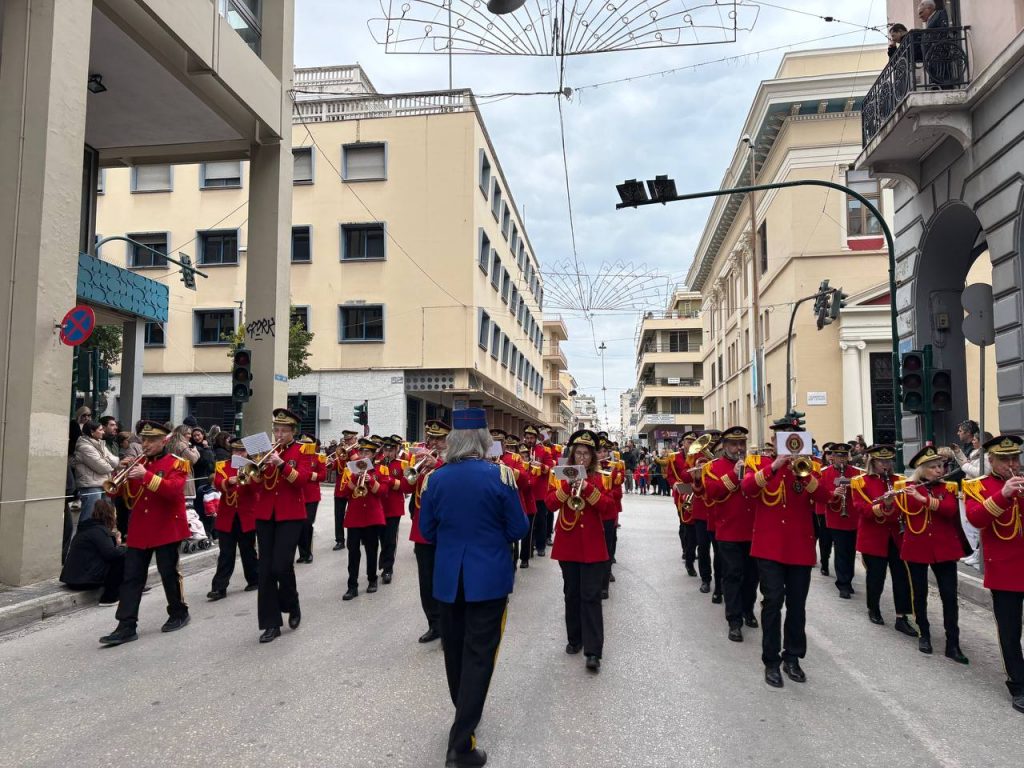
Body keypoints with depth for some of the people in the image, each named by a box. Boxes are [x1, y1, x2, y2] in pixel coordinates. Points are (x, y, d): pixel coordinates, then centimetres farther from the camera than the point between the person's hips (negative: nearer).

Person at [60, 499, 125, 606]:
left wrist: (115, 542, 3)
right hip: (84, 580, -10)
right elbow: (110, 553, -23)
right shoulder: (99, 531, -15)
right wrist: (124, 548, -5)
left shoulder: (89, 527, 16)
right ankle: (109, 598, -6)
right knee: (122, 557, -10)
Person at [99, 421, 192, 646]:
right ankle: (126, 627, 4)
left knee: (169, 573, 5)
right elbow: (121, 493, 10)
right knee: (132, 577, 1)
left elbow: (174, 490, -23)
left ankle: (179, 613, 25)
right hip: (139, 530, 5)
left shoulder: (177, 463, -6)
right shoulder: (138, 463, 11)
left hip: (167, 529, -5)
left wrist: (146, 476, -30)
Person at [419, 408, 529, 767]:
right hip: (489, 577, -3)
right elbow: (518, 529, -7)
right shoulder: (500, 475, -13)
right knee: (478, 654, 3)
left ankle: (465, 716, 39)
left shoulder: (434, 478, -4)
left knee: (454, 649, 20)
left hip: (448, 578, 4)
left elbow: (427, 532, 5)